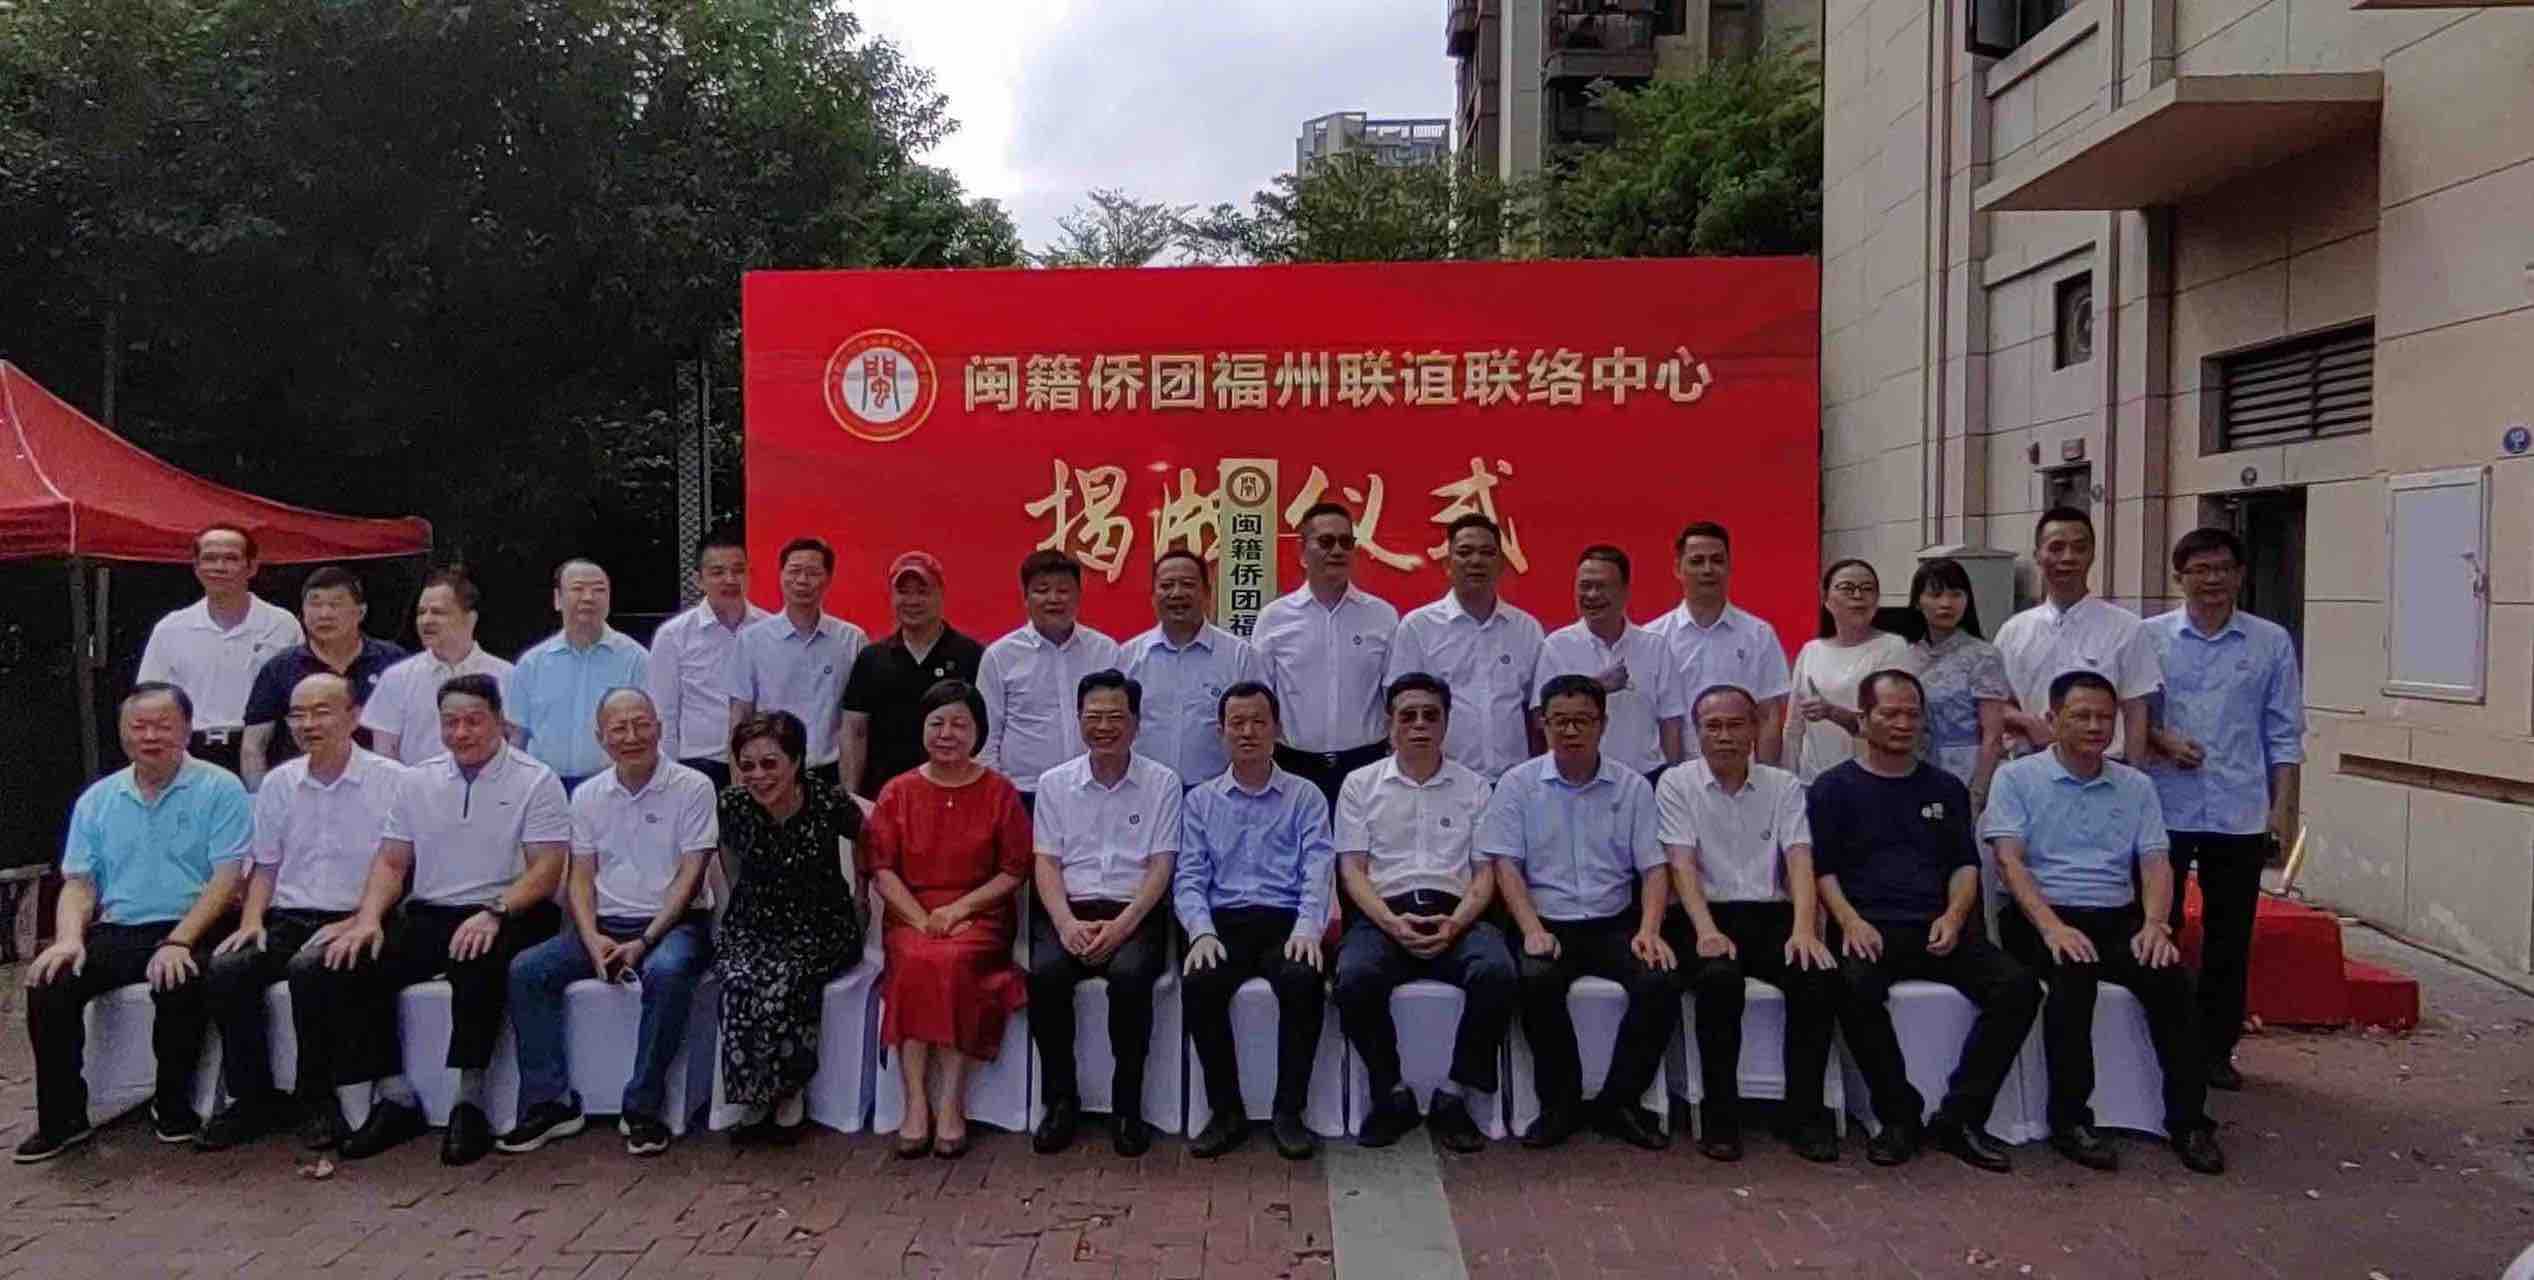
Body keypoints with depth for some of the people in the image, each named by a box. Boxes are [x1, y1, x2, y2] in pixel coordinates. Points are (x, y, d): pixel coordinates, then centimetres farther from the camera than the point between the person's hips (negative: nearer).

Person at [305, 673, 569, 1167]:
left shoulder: (535, 781, -1)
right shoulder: (418, 781, 16)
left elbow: (546, 871, -9)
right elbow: (392, 861, 14)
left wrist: (495, 913, -25)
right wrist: (368, 918, -4)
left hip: (503, 918, -5)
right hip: (426, 917, 5)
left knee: (477, 963, -37)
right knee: (343, 966, -17)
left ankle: (468, 1103, -25)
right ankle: (393, 1098, -10)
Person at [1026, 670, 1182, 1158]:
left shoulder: (1161, 782, 5)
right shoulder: (1055, 782, 11)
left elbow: (1161, 867, -1)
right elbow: (1046, 862, 5)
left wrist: (1122, 926, -16)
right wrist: (1067, 923, -13)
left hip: (1134, 913, -2)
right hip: (1069, 911, 2)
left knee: (1130, 976, -33)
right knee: (1045, 974, -29)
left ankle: (1127, 1104, -15)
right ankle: (1062, 1099, -11)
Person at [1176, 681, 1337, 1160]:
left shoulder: (1306, 797, 12)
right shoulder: (1201, 800, 16)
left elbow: (1317, 871, 0)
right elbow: (1189, 877, 7)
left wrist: (1307, 928, -19)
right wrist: (1202, 931, -12)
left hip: (1286, 920, -1)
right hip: (1224, 922, 1)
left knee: (1303, 981, -33)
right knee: (1200, 984, -30)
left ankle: (1289, 1111, -16)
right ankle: (1227, 1111, -13)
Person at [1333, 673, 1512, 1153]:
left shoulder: (1474, 787, 16)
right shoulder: (1361, 784, 14)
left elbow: (1485, 873, 10)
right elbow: (1352, 869, 6)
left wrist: (1455, 923, -11)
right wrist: (1392, 923, -12)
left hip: (1455, 915, 1)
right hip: (1384, 914, 0)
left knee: (1496, 973, -32)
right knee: (1355, 978, -33)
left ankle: (1453, 1095, -14)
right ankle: (1391, 1094, -10)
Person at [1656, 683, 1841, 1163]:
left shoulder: (1784, 787, 11)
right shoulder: (1676, 784, 5)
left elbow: (1800, 861, -2)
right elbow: (1683, 864, -7)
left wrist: (1804, 929, -21)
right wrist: (1706, 930, -24)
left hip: (1771, 915, 2)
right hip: (1709, 916, -2)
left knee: (1818, 975, -27)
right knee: (1719, 976, -34)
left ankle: (1805, 1114, -14)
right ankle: (1720, 1116, -19)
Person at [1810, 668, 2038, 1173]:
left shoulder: (1945, 788, 21)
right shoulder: (1834, 787, 10)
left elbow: (1966, 864, 17)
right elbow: (1821, 868, 3)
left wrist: (1954, 915, -4)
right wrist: (1850, 921, -14)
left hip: (1940, 928, 4)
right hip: (1871, 928, -3)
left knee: (2018, 986, -22)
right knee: (1854, 987, -36)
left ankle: (1959, 1118, -12)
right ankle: (1899, 1116, -17)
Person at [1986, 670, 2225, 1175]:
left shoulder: (2136, 787, 15)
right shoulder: (2017, 778, 2)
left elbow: (2156, 863, 8)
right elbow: (2008, 860, -8)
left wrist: (2154, 924, -13)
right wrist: (2051, 926, -23)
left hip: (2117, 917, 4)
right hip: (2041, 917, -4)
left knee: (2171, 978, -25)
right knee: (2073, 975, -34)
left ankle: (2188, 1121, -14)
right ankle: (2069, 1120, -24)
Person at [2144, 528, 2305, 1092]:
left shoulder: (2271, 642, 4)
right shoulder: (2150, 636, 2)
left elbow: (2283, 733, 5)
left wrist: (2284, 805, -1)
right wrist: (2160, 739, -14)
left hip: (2240, 815, 1)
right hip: (2164, 810, -1)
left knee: (2229, 939, 9)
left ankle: (2216, 1050, 21)